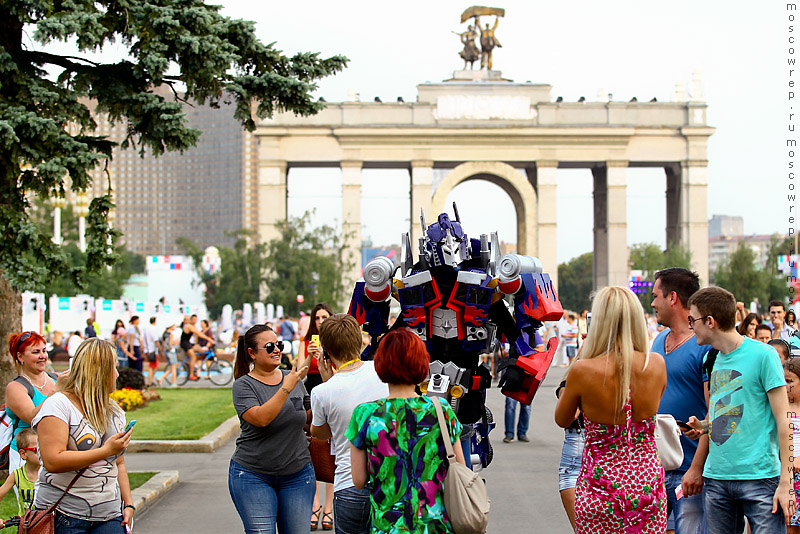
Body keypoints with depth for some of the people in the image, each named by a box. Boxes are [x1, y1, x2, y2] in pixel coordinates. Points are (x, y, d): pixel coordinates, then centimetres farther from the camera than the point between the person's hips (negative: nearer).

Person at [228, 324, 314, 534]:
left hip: (297, 475, 4)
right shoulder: (243, 385, -6)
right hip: (253, 476, -3)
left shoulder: (294, 379, 7)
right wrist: (286, 388, -25)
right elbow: (260, 418, -22)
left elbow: (310, 417, 13)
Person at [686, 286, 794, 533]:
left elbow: (783, 419, -8)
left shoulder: (762, 355, -7)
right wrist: (703, 426, 3)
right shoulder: (713, 360, 13)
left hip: (759, 477, -6)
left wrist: (785, 482, -13)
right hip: (716, 477, 6)